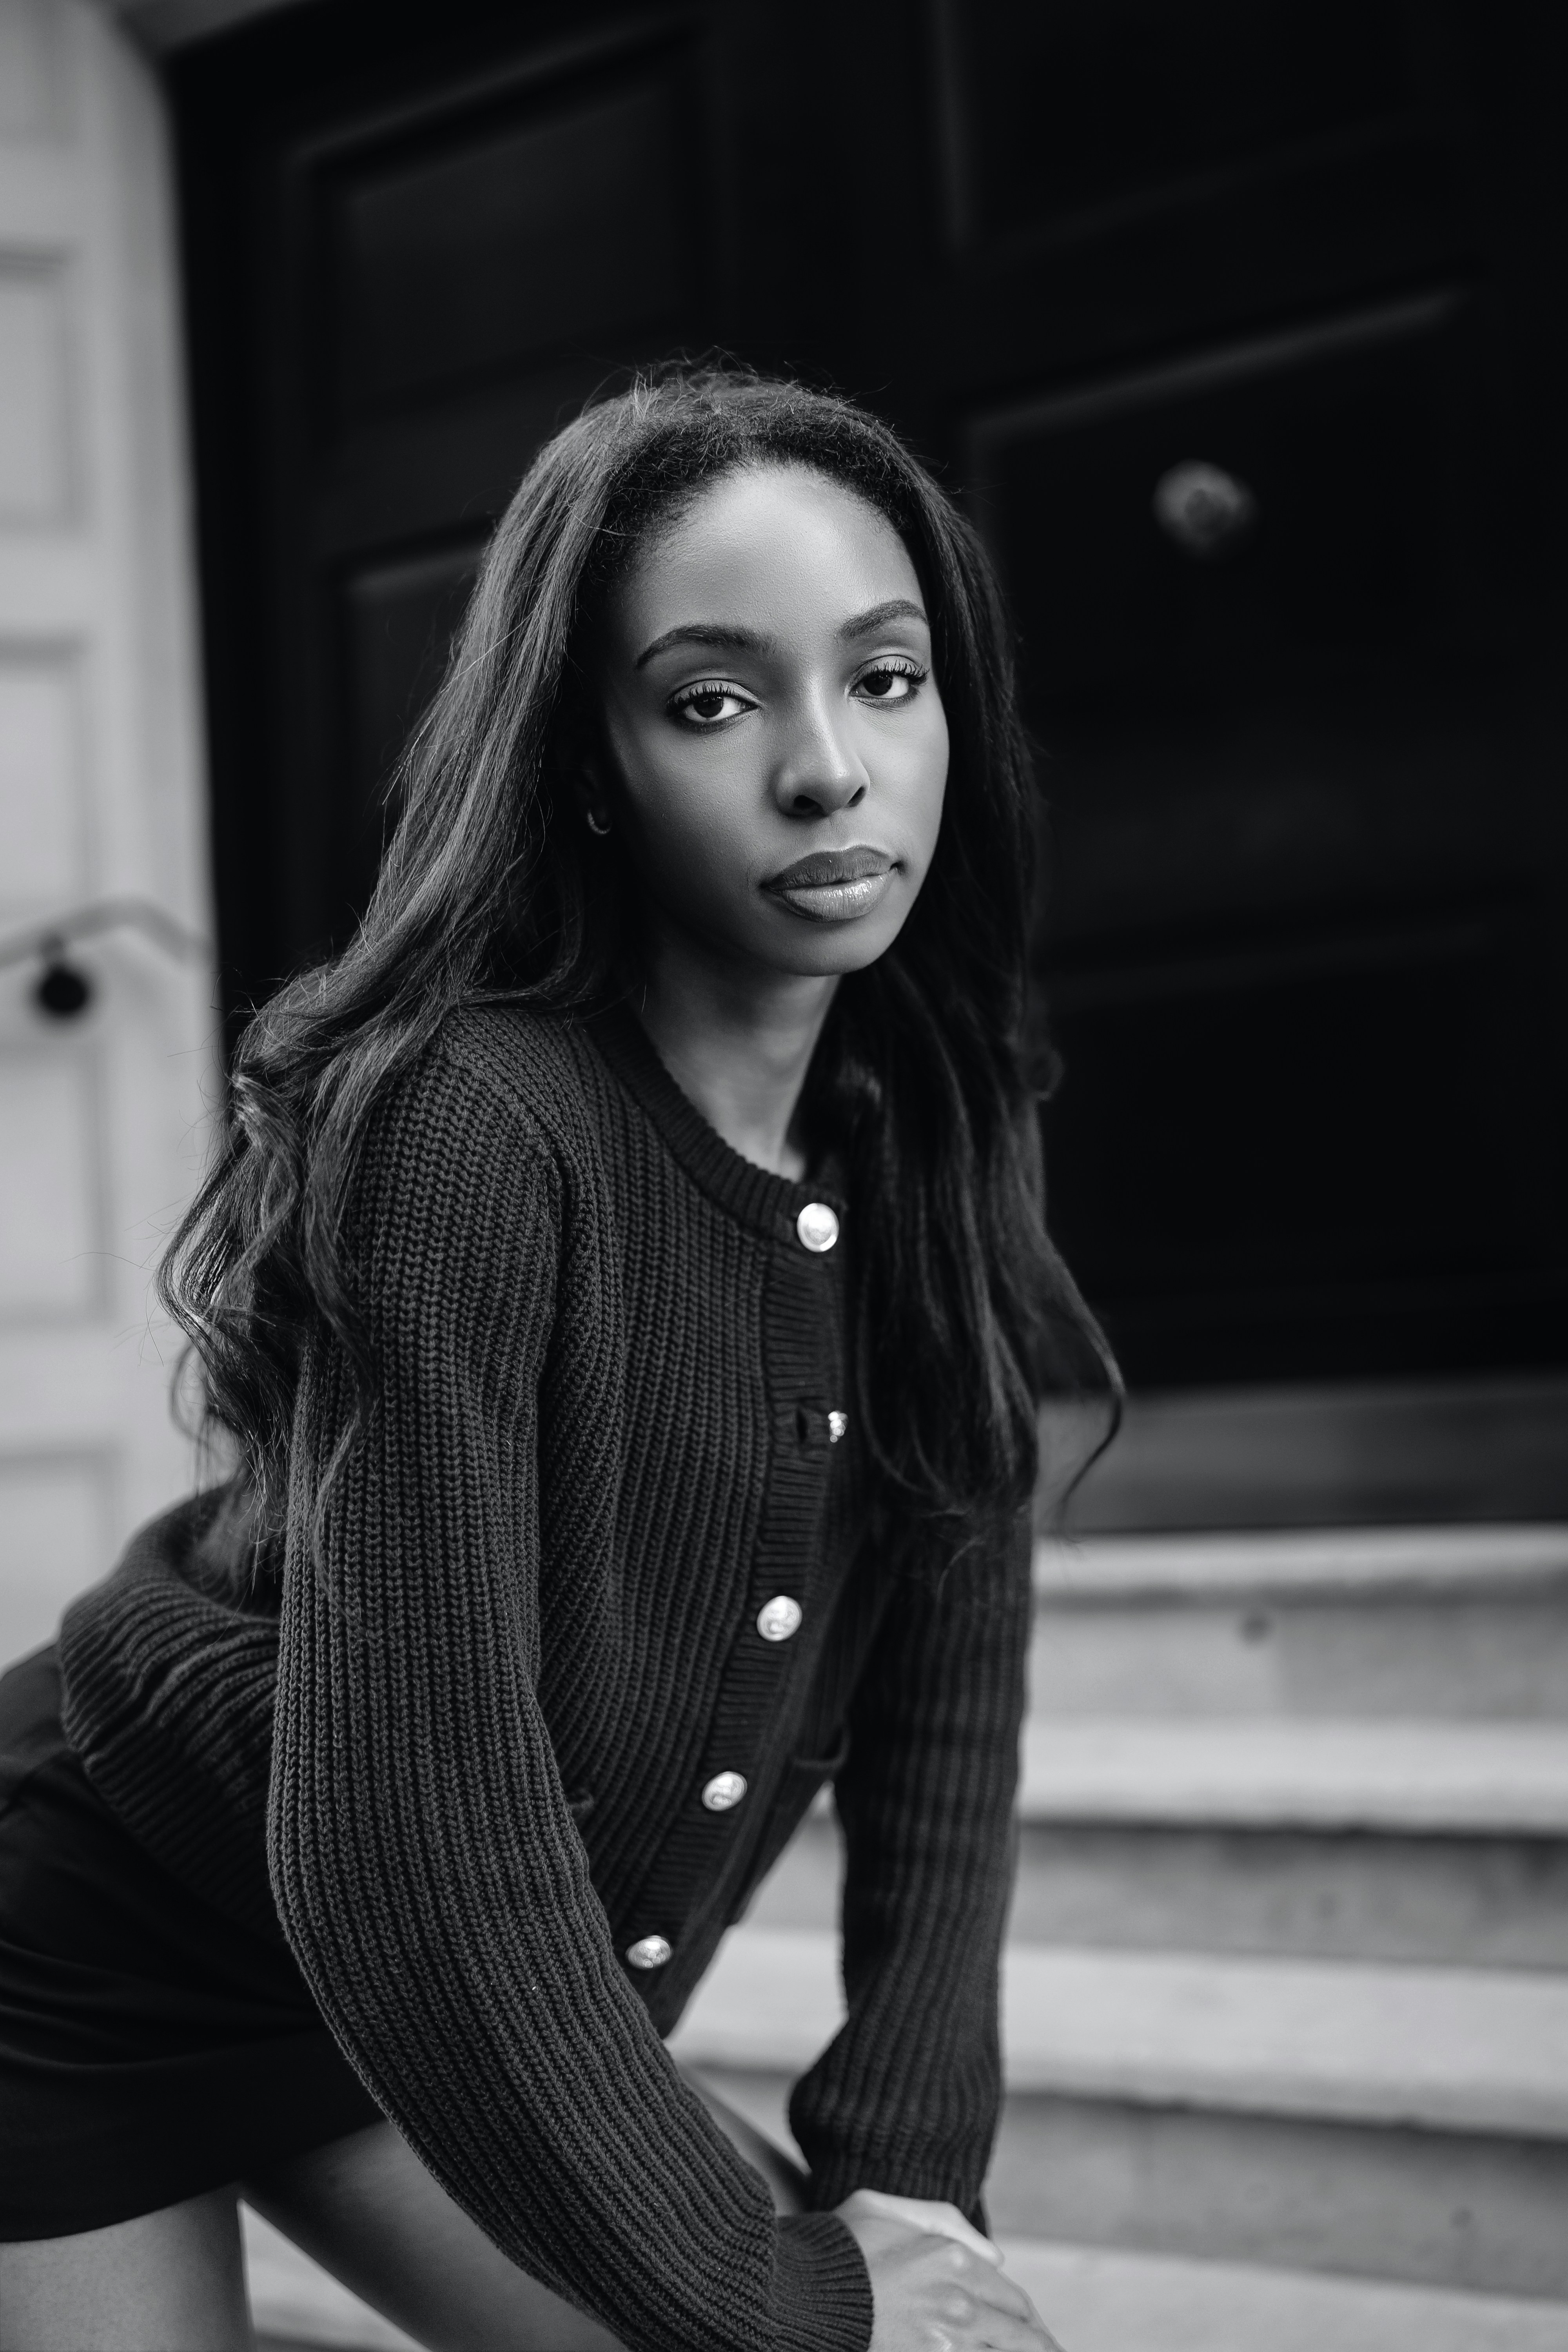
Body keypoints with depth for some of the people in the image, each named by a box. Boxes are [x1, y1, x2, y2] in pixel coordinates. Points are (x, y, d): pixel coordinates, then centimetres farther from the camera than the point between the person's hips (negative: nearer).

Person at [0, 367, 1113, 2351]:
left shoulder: (935, 1148, -8)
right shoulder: (455, 1127, -28)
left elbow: (947, 1703, -4)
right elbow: (412, 1827, -31)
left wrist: (903, 2170, -12)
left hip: (467, 2021, 6)